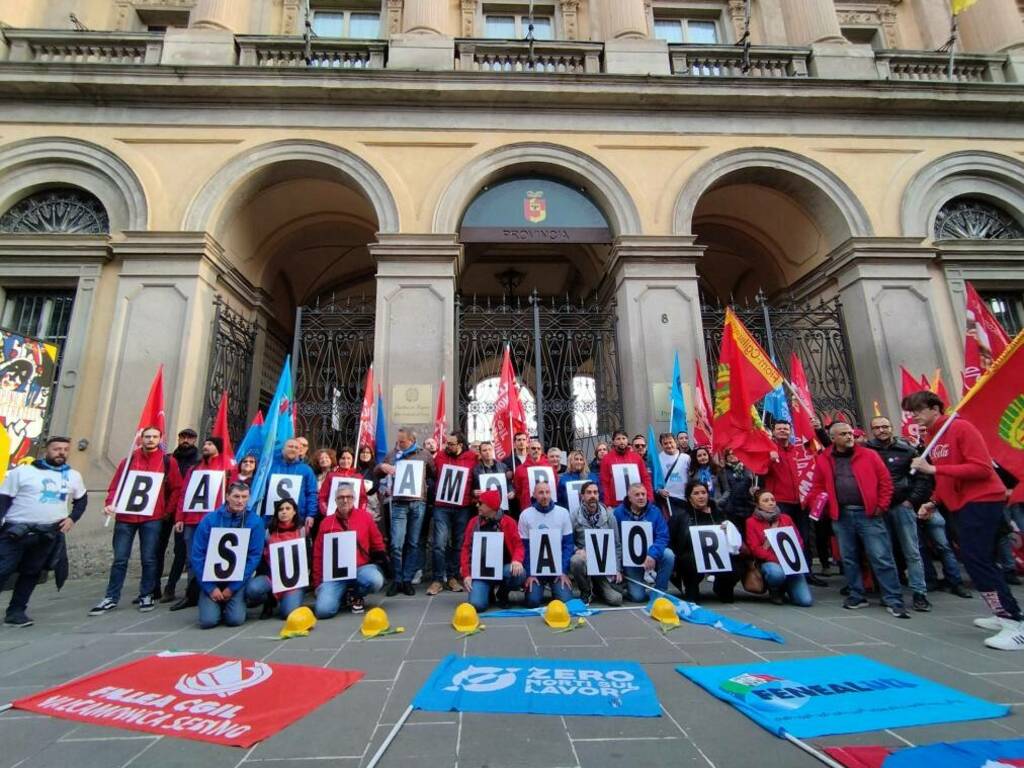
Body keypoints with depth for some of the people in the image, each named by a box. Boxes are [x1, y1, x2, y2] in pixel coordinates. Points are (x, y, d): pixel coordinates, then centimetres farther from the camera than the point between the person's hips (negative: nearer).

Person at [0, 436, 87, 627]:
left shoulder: (73, 476, 10)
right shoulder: (23, 471, -3)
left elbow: (81, 500, 22)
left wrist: (72, 518, 7)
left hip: (48, 534, 4)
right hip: (16, 530, -3)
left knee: (31, 573, 8)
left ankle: (16, 611, 18)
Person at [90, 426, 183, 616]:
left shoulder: (168, 461, 2)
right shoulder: (130, 459, 7)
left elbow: (176, 488, 4)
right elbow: (115, 484, 7)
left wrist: (167, 510, 0)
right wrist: (110, 504, -9)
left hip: (152, 518, -2)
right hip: (125, 516, 2)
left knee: (148, 558, 4)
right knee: (120, 559, 6)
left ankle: (146, 595, 15)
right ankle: (111, 598, 18)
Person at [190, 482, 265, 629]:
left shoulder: (255, 522, -8)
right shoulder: (210, 519, -6)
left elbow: (254, 557, -8)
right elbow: (197, 556, -5)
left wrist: (232, 587, -11)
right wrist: (210, 587, -9)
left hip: (238, 580, -1)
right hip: (212, 578, 1)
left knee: (236, 619, -15)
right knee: (208, 620, -14)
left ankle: (237, 602, 18)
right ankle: (216, 604, 19)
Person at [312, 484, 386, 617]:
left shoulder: (365, 516, 3)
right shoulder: (326, 523, 6)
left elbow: (377, 542, 13)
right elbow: (318, 555, 11)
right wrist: (318, 583, 8)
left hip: (361, 567, 0)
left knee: (376, 581, -33)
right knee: (323, 610, -21)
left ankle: (357, 595, 4)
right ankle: (341, 595, 16)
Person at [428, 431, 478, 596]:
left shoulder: (472, 458, 0)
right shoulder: (440, 456, 4)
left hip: (463, 507, 0)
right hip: (442, 506, 0)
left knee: (458, 544, 10)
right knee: (440, 544, -5)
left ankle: (453, 577, 23)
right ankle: (438, 579, 5)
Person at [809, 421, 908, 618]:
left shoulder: (869, 455, 2)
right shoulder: (824, 460, 5)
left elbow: (885, 481, 2)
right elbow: (818, 486, 9)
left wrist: (881, 506, -4)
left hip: (868, 513, -2)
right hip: (841, 516, 2)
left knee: (881, 558, -1)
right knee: (849, 559, 10)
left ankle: (893, 600, 8)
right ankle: (856, 596, 22)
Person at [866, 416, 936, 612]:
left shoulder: (906, 449, 2)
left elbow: (923, 477, 2)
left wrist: (912, 500, -3)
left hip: (902, 506, -1)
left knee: (912, 552, 3)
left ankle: (919, 594, 10)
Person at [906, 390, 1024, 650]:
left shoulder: (961, 428, -13)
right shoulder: (933, 438, 12)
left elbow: (982, 468, -21)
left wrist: (933, 468, -25)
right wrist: (933, 502, 7)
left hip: (982, 501, -9)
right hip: (962, 505, 9)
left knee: (977, 560, -13)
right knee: (980, 561, 14)